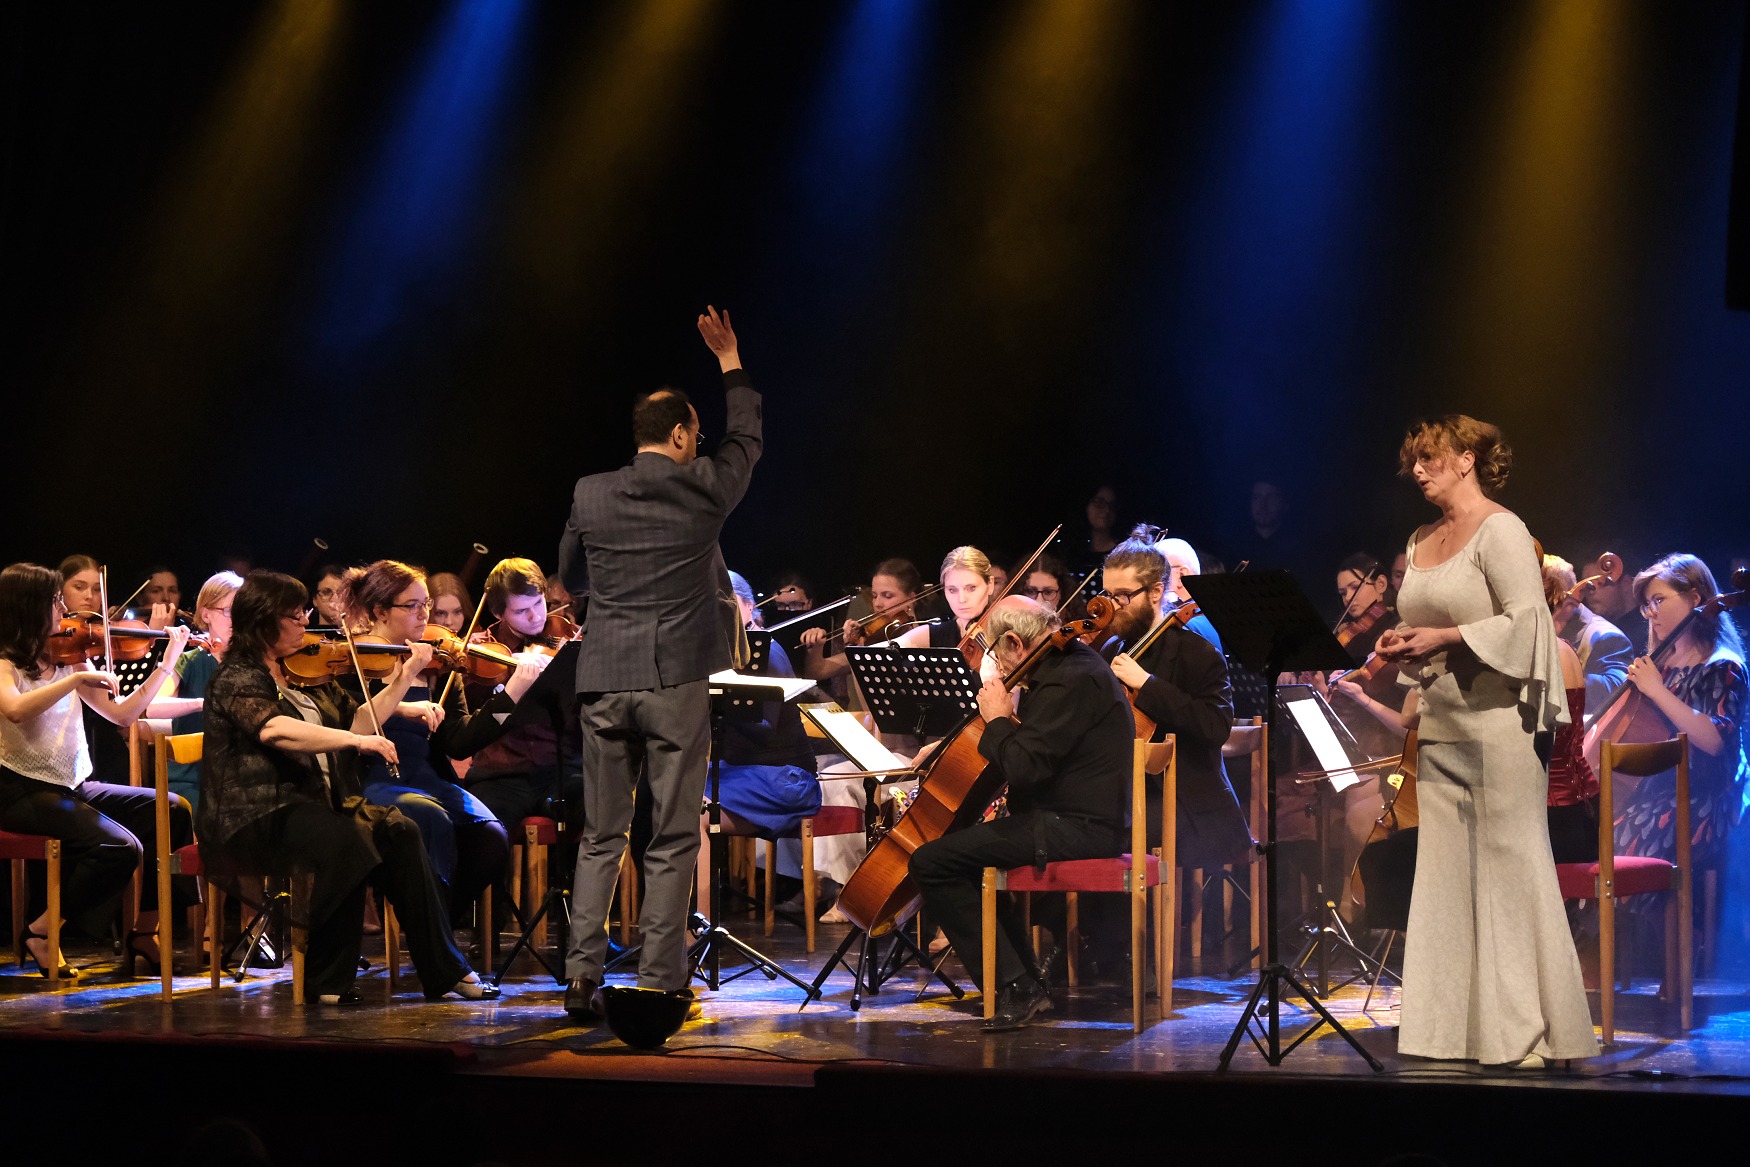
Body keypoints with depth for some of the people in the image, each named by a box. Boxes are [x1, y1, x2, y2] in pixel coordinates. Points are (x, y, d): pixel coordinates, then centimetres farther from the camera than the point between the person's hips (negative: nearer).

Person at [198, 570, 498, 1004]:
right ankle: (327, 980, -24)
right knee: (344, 842, -34)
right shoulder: (236, 678, -6)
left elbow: (358, 722, 17)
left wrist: (403, 678, 9)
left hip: (317, 807, 7)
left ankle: (444, 970, -18)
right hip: (259, 818, -7)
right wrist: (354, 738, -30)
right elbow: (274, 729, -25)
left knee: (399, 833, -18)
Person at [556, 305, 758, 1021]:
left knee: (601, 837, 10)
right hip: (677, 681, -3)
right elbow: (746, 439, 17)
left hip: (603, 682, 3)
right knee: (672, 840, 2)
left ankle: (583, 974, 3)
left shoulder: (589, 496, 2)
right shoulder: (704, 490, -3)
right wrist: (730, 360, 27)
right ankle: (659, 982, 1)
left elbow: (570, 579, 17)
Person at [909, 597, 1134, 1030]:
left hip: (1075, 829, -11)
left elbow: (1024, 768, -25)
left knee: (930, 863, -14)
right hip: (1083, 820, 11)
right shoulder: (1073, 663, 16)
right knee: (966, 851, 29)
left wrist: (997, 720, -10)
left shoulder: (1068, 681, -19)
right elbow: (1037, 749, 26)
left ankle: (1014, 986, -13)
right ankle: (1027, 981, 23)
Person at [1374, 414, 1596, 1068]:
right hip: (1440, 726, 8)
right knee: (1446, 876, 5)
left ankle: (1526, 1031, -2)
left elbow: (1527, 621, -14)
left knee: (1507, 870, -7)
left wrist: (1445, 637, -17)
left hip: (1497, 720, -8)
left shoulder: (1500, 530, -6)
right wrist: (1404, 646, 4)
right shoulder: (1421, 542, 18)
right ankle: (1457, 1029, 9)